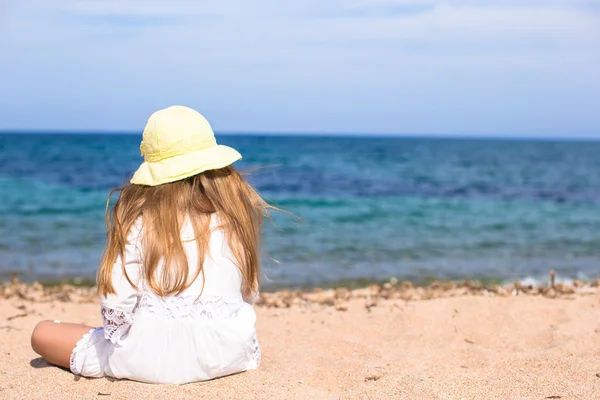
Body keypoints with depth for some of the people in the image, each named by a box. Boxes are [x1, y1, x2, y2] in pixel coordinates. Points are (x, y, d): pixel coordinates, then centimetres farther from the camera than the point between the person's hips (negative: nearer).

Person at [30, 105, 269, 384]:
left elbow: (116, 300, -11)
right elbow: (249, 292, 7)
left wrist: (118, 338, 9)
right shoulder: (238, 215, 1)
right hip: (230, 355, 4)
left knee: (43, 333, 14)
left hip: (154, 359, -3)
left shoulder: (137, 221, -7)